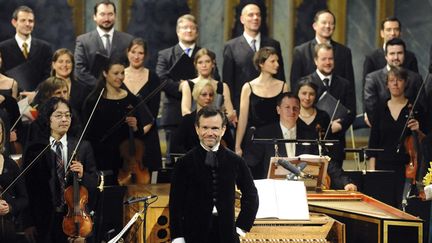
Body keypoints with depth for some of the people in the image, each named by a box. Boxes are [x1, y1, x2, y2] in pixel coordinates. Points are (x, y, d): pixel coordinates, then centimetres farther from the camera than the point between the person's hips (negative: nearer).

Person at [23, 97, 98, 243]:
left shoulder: (83, 147, 4)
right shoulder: (35, 149, 1)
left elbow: (93, 184, 6)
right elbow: (28, 187, 1)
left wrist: (82, 176, -15)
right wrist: (29, 223, -3)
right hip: (44, 220, -1)